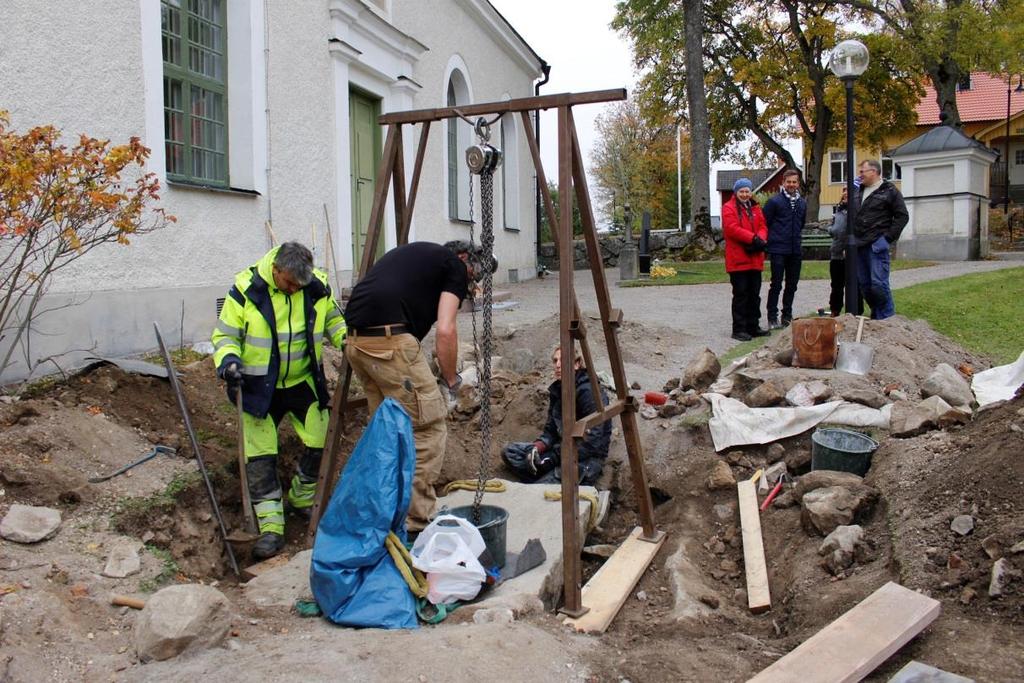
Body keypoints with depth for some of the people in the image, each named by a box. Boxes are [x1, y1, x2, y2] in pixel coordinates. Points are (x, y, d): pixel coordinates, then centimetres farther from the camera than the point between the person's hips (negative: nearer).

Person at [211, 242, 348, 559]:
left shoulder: (318, 287, -8)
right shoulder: (246, 290, -17)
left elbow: (332, 319, 10)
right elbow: (225, 335, -9)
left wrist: (347, 338, -9)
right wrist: (228, 359, -29)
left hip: (302, 381, 3)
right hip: (260, 387, -2)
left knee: (320, 441, 5)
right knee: (260, 455, -1)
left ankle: (303, 498, 32)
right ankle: (271, 526, 10)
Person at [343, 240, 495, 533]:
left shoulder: (414, 252, 30)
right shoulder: (455, 266, 8)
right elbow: (445, 331, -4)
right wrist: (451, 381, 11)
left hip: (355, 341, 9)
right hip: (390, 341, -9)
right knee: (428, 429, 0)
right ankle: (415, 523, 3)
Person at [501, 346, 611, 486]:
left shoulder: (589, 392, -17)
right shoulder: (556, 390, 7)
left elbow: (592, 442, -21)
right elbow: (550, 430, 10)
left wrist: (555, 458, -21)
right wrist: (537, 448, -12)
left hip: (587, 458, -9)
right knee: (510, 451, -6)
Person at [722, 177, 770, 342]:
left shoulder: (755, 208, 16)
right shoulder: (729, 208, -5)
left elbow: (762, 226, 9)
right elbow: (732, 229, -17)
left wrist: (760, 239, -14)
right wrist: (753, 238, -22)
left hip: (755, 259, 7)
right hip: (738, 259, -7)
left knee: (754, 294, 12)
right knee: (740, 295, -4)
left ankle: (753, 326, 22)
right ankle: (739, 329, 1)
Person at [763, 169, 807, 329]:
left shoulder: (802, 203, 12)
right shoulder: (774, 201, -6)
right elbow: (764, 224, -6)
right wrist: (769, 242, -5)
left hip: (796, 250, 6)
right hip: (778, 250, -6)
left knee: (792, 285, 11)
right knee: (776, 284, -5)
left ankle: (787, 316, 21)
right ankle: (772, 318, 1)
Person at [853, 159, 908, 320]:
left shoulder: (889, 191, -1)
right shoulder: (859, 191, 18)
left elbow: (902, 216, -4)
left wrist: (888, 238, -9)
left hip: (877, 245, -7)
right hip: (859, 246, 7)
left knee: (879, 284, -12)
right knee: (864, 285, 9)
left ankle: (888, 318, -2)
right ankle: (876, 317, 21)